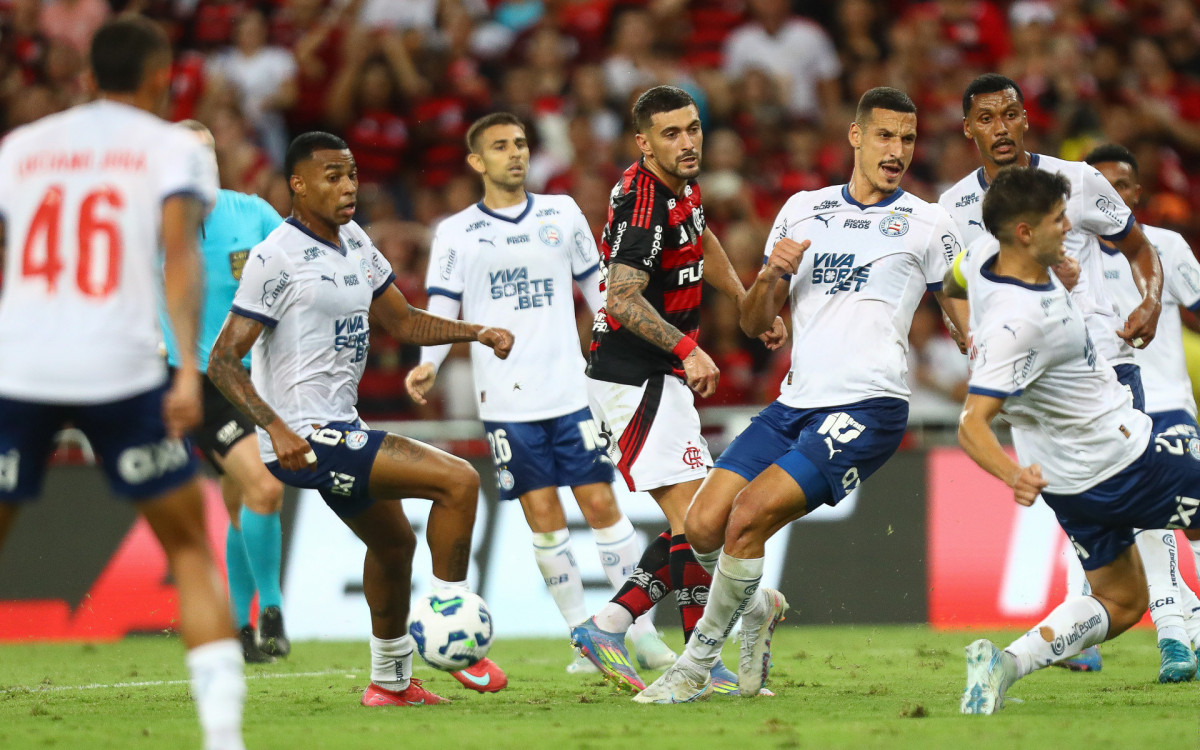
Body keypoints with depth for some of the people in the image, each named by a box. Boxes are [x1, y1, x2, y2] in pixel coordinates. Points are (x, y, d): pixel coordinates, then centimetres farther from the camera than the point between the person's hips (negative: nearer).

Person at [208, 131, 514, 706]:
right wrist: (277, 428, -30)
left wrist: (477, 332, 6)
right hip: (302, 436, -10)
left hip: (338, 430, 10)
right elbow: (223, 361, -17)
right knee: (458, 481, -18)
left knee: (393, 542, 27)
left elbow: (402, 321, 22)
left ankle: (391, 681, 43)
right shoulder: (277, 258, -16)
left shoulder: (356, 243, 11)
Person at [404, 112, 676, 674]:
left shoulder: (562, 213, 10)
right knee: (543, 517, -2)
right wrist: (428, 365, -15)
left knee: (601, 505, -3)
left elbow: (596, 288, 18)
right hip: (506, 400, -1)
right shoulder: (455, 233, 5)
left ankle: (642, 632, 1)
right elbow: (441, 311, 2)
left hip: (572, 390, 1)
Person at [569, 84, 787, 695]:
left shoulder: (680, 185, 9)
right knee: (693, 519, -12)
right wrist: (687, 348, -33)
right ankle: (705, 663, -10)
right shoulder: (642, 203, -21)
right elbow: (623, 298, -29)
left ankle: (606, 628, 8)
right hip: (634, 379, -10)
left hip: (659, 380, 10)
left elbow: (701, 244, 30)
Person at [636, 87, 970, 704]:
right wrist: (773, 274, -4)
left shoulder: (927, 224, 5)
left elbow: (973, 326, 10)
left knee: (747, 518, -19)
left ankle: (696, 667, -5)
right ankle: (758, 608, 25)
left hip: (866, 409, -5)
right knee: (704, 528, -7)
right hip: (794, 405, 5)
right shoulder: (802, 210, 15)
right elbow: (753, 323, 17)